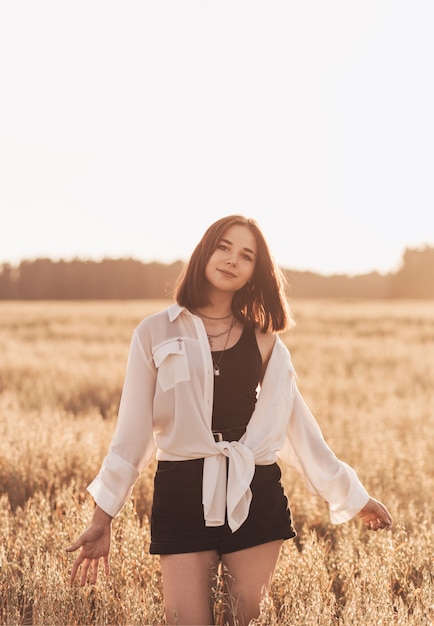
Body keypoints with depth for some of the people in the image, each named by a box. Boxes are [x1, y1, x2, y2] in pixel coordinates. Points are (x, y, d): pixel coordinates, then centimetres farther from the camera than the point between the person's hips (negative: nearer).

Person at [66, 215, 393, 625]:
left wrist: (351, 496, 14)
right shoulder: (156, 333, 3)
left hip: (254, 495, 2)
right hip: (182, 496, -2)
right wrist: (103, 518, -1)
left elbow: (294, 421, 14)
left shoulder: (263, 339, 10)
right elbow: (133, 430, 2)